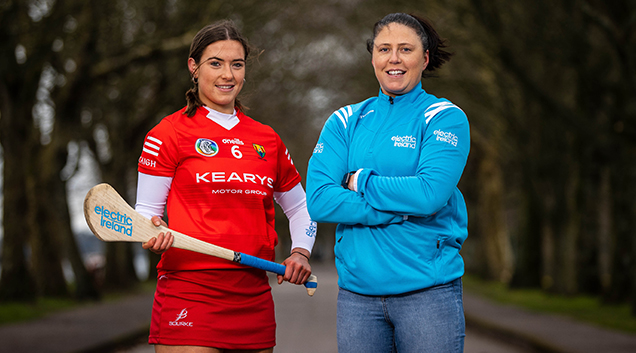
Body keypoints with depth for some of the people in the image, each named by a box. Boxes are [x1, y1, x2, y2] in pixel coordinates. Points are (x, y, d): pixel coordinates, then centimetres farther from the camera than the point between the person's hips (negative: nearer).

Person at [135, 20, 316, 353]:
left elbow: (299, 207, 25)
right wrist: (153, 232, -20)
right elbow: (146, 210, 2)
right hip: (189, 295, -4)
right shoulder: (170, 132, 1)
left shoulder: (267, 140, 14)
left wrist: (300, 252, 8)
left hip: (254, 298, 5)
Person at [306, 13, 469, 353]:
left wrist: (361, 181, -6)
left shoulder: (446, 118, 0)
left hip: (427, 290, -3)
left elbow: (431, 193, -16)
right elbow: (318, 200, -5)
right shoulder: (345, 122, 9)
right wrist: (402, 209, -12)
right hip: (357, 292, 3)